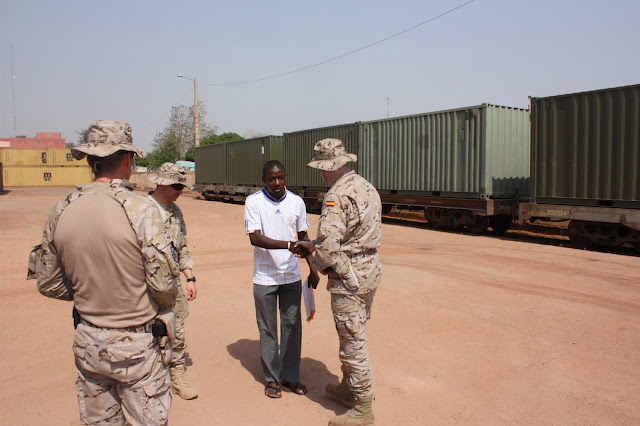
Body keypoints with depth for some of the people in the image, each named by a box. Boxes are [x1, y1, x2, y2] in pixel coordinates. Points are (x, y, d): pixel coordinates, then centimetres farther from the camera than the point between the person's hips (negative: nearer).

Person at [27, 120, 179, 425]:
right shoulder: (140, 209, -21)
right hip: (137, 345, -5)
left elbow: (48, 284, 5)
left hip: (87, 342, 5)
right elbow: (163, 283, -19)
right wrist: (164, 307, 3)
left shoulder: (60, 212, -4)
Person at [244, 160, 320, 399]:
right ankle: (272, 378, 24)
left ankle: (290, 376, 26)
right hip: (265, 278, -3)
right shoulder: (254, 202, -9)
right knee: (268, 329, 8)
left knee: (293, 325, 10)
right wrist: (288, 245, -31)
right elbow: (255, 238, -19)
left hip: (292, 276, 3)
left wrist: (312, 269, 9)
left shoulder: (296, 202, 2)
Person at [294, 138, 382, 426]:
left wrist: (319, 265, -5)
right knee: (354, 335, 23)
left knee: (352, 342, 4)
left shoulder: (338, 195, -21)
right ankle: (348, 388, 41)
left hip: (349, 277, -10)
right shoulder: (366, 187, 9)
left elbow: (328, 244, -28)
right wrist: (312, 246, 16)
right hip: (370, 269, 10)